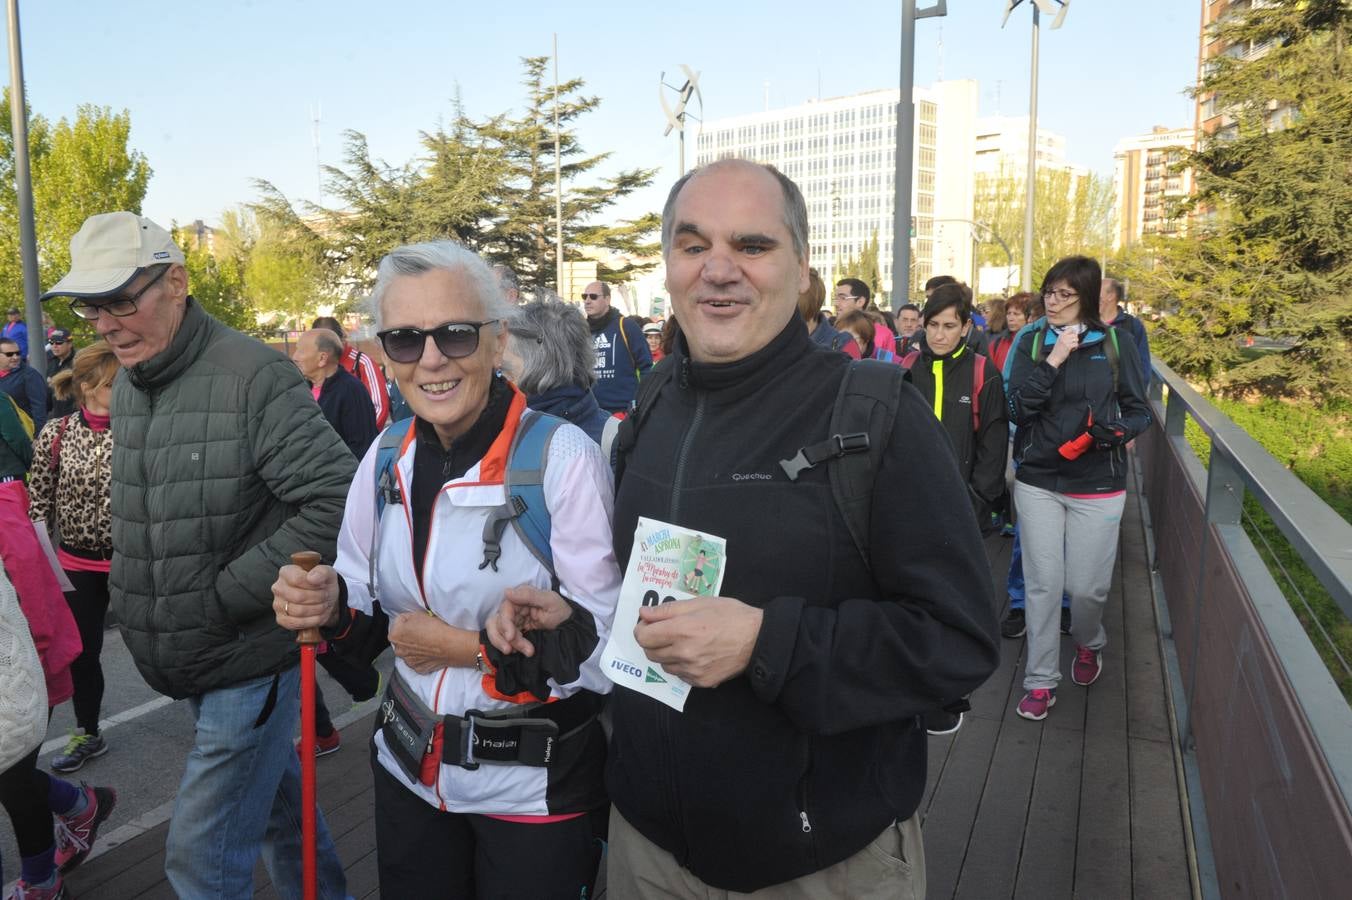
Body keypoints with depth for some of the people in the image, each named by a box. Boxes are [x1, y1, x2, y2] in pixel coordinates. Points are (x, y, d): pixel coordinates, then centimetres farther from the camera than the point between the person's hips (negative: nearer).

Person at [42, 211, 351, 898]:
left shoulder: (256, 377, -20)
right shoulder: (127, 387, 6)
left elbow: (337, 502, -26)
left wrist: (224, 596, -21)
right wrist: (133, 599, 7)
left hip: (253, 660, -7)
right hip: (188, 662, 8)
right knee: (276, 796, 23)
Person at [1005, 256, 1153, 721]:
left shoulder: (1114, 345, -1)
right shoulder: (1031, 343, 1)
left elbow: (1138, 412, 3)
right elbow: (1017, 408, -7)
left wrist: (1106, 434, -17)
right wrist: (1052, 363, -17)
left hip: (1097, 486, -1)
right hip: (1038, 482, 1)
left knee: (1088, 586, 5)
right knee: (1043, 585, 4)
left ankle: (1088, 646, 39)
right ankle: (1041, 681, 18)